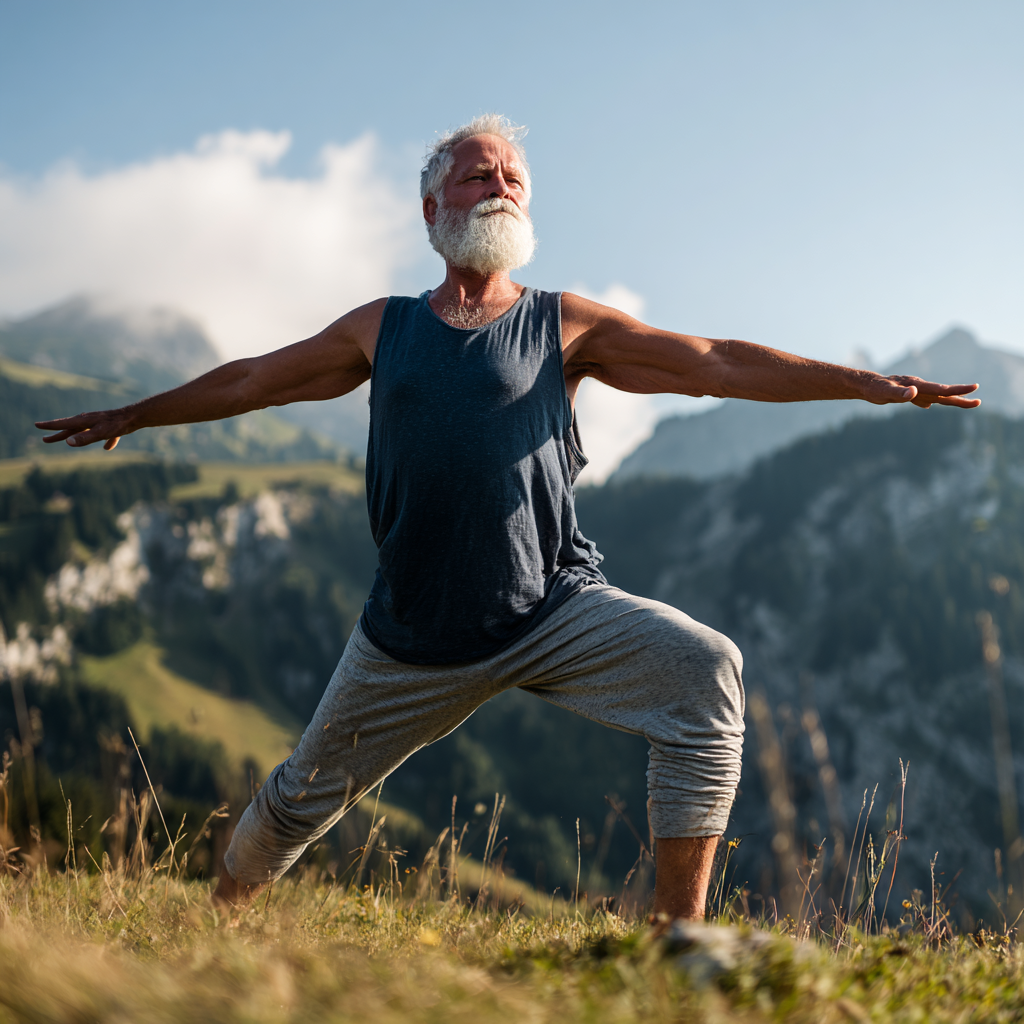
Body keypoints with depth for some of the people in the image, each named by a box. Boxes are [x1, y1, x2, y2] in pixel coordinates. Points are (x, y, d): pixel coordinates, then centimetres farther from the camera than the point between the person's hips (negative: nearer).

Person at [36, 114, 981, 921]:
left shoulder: (564, 326, 3)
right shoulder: (381, 329, 9)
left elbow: (719, 364, -4)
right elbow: (251, 379, 21)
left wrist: (866, 381, -13)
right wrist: (133, 416, 31)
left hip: (555, 611, -1)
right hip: (414, 633, 2)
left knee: (706, 671, -25)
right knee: (303, 795, 12)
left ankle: (679, 931, -17)